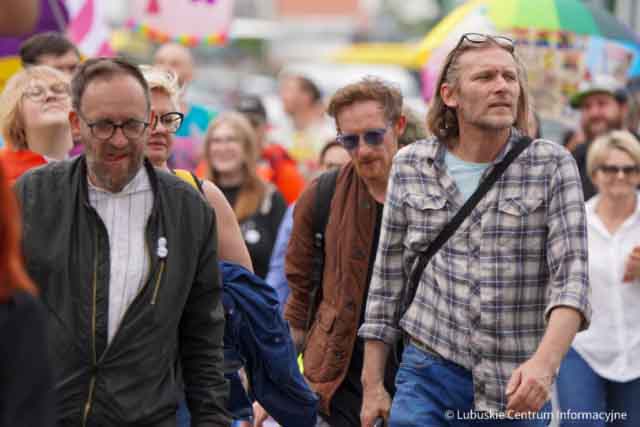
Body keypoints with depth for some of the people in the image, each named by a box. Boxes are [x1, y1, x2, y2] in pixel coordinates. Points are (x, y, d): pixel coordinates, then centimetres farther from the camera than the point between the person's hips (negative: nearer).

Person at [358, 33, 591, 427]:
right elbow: (388, 281, 10)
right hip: (428, 377, 1)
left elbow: (571, 278, -11)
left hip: (519, 386, -1)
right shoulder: (411, 166, 4)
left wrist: (545, 361, -28)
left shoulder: (552, 166, -2)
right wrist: (372, 384, 8)